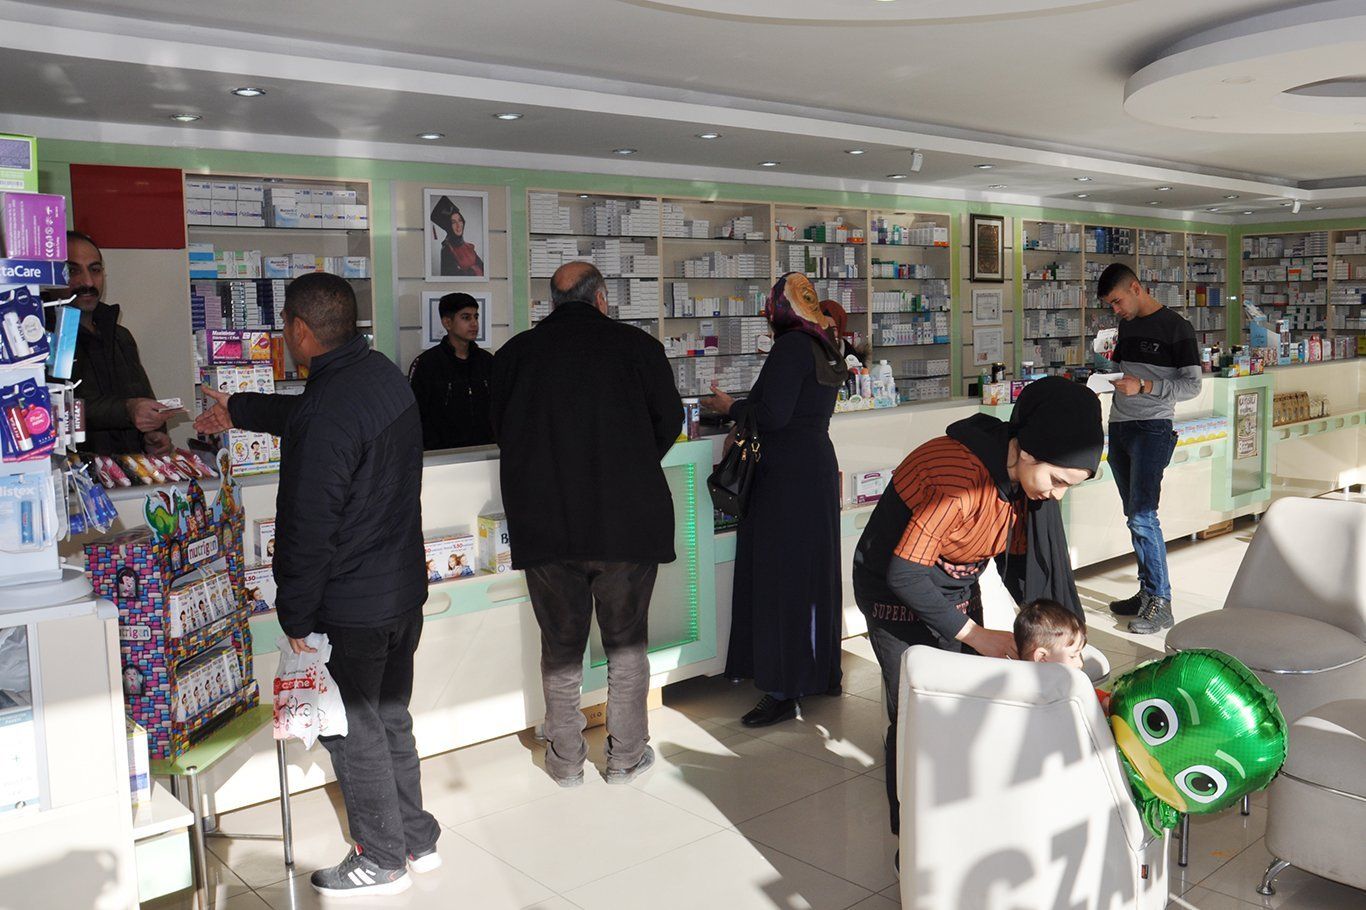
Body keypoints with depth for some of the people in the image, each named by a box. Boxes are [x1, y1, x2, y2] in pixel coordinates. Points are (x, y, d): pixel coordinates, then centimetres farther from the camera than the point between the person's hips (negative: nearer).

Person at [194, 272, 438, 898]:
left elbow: (307, 529, -23)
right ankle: (417, 839, 34)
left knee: (352, 731, 8)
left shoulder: (326, 415, -25)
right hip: (405, 588, 9)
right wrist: (239, 410, 37)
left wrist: (296, 617, -13)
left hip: (350, 608, -9)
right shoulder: (383, 373, 5)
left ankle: (382, 860, 23)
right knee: (390, 717, 21)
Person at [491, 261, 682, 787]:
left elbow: (501, 431, 9)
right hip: (628, 521, -1)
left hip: (543, 523, 1)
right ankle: (626, 757, 23)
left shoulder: (514, 354, 0)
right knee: (626, 642, 13)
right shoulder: (637, 345, -4)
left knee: (560, 645, 14)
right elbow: (669, 419, 2)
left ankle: (565, 760, 24)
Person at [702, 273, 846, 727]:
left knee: (780, 578, -4)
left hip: (786, 477, -10)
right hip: (818, 465, 10)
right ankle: (820, 672, 28)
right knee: (812, 571, 16)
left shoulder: (791, 347, -15)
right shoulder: (824, 348, 13)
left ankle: (784, 690, 0)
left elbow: (773, 414, -21)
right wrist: (742, 407, 19)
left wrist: (730, 406, -6)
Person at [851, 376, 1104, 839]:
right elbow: (904, 573, -31)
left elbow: (1020, 558, 2)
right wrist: (974, 634, -23)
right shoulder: (961, 479, -35)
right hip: (897, 592, -7)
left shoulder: (1024, 476, -10)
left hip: (957, 588, 8)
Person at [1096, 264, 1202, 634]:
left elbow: (1192, 385, -10)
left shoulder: (1175, 327, -7)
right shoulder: (1127, 326, 14)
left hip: (1152, 429, -7)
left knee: (1143, 516, -13)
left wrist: (1144, 387, -21)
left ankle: (1161, 603, -7)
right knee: (1134, 516, 10)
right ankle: (1147, 592, 18)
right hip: (1119, 428, 7)